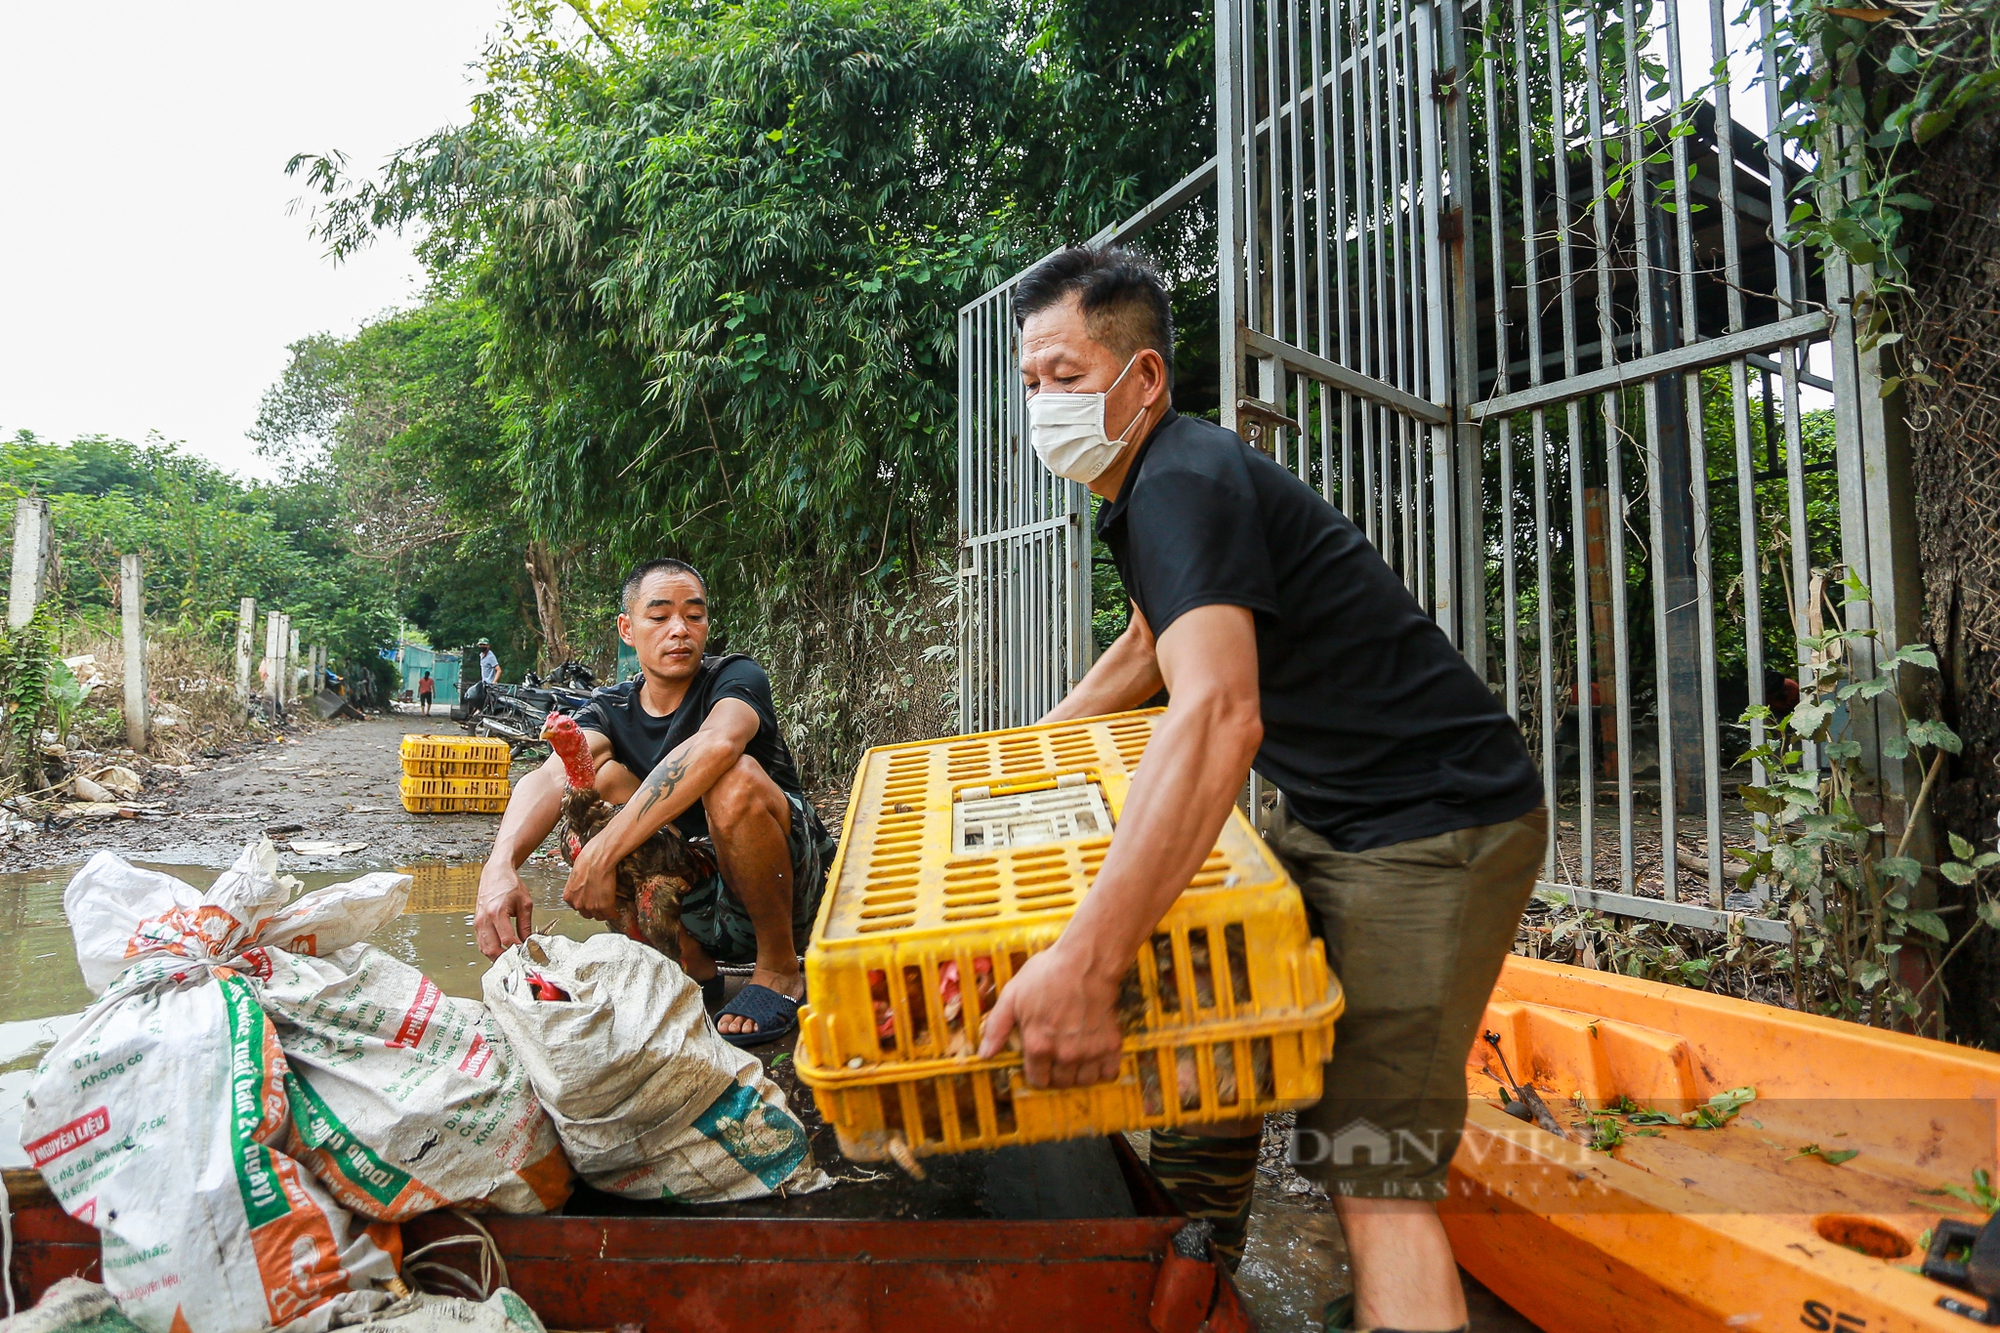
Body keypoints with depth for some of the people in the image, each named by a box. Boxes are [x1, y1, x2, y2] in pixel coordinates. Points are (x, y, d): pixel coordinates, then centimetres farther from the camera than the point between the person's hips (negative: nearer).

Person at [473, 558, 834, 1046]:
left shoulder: (736, 676, -10)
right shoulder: (610, 709, 3)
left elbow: (718, 743, -36)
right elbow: (550, 777, -19)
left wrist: (601, 855, -41)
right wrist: (500, 867, -41)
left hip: (789, 893, -4)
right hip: (697, 909, 5)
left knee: (736, 778, -32)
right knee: (598, 773, -12)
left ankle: (780, 969, -11)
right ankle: (692, 965, -5)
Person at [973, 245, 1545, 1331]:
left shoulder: (1183, 484, -21)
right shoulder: (1152, 486, 12)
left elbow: (1218, 716, -37)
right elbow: (1149, 647, 29)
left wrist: (1083, 962, -43)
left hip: (1431, 824, -10)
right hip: (1336, 818, 10)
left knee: (1369, 1165, -13)